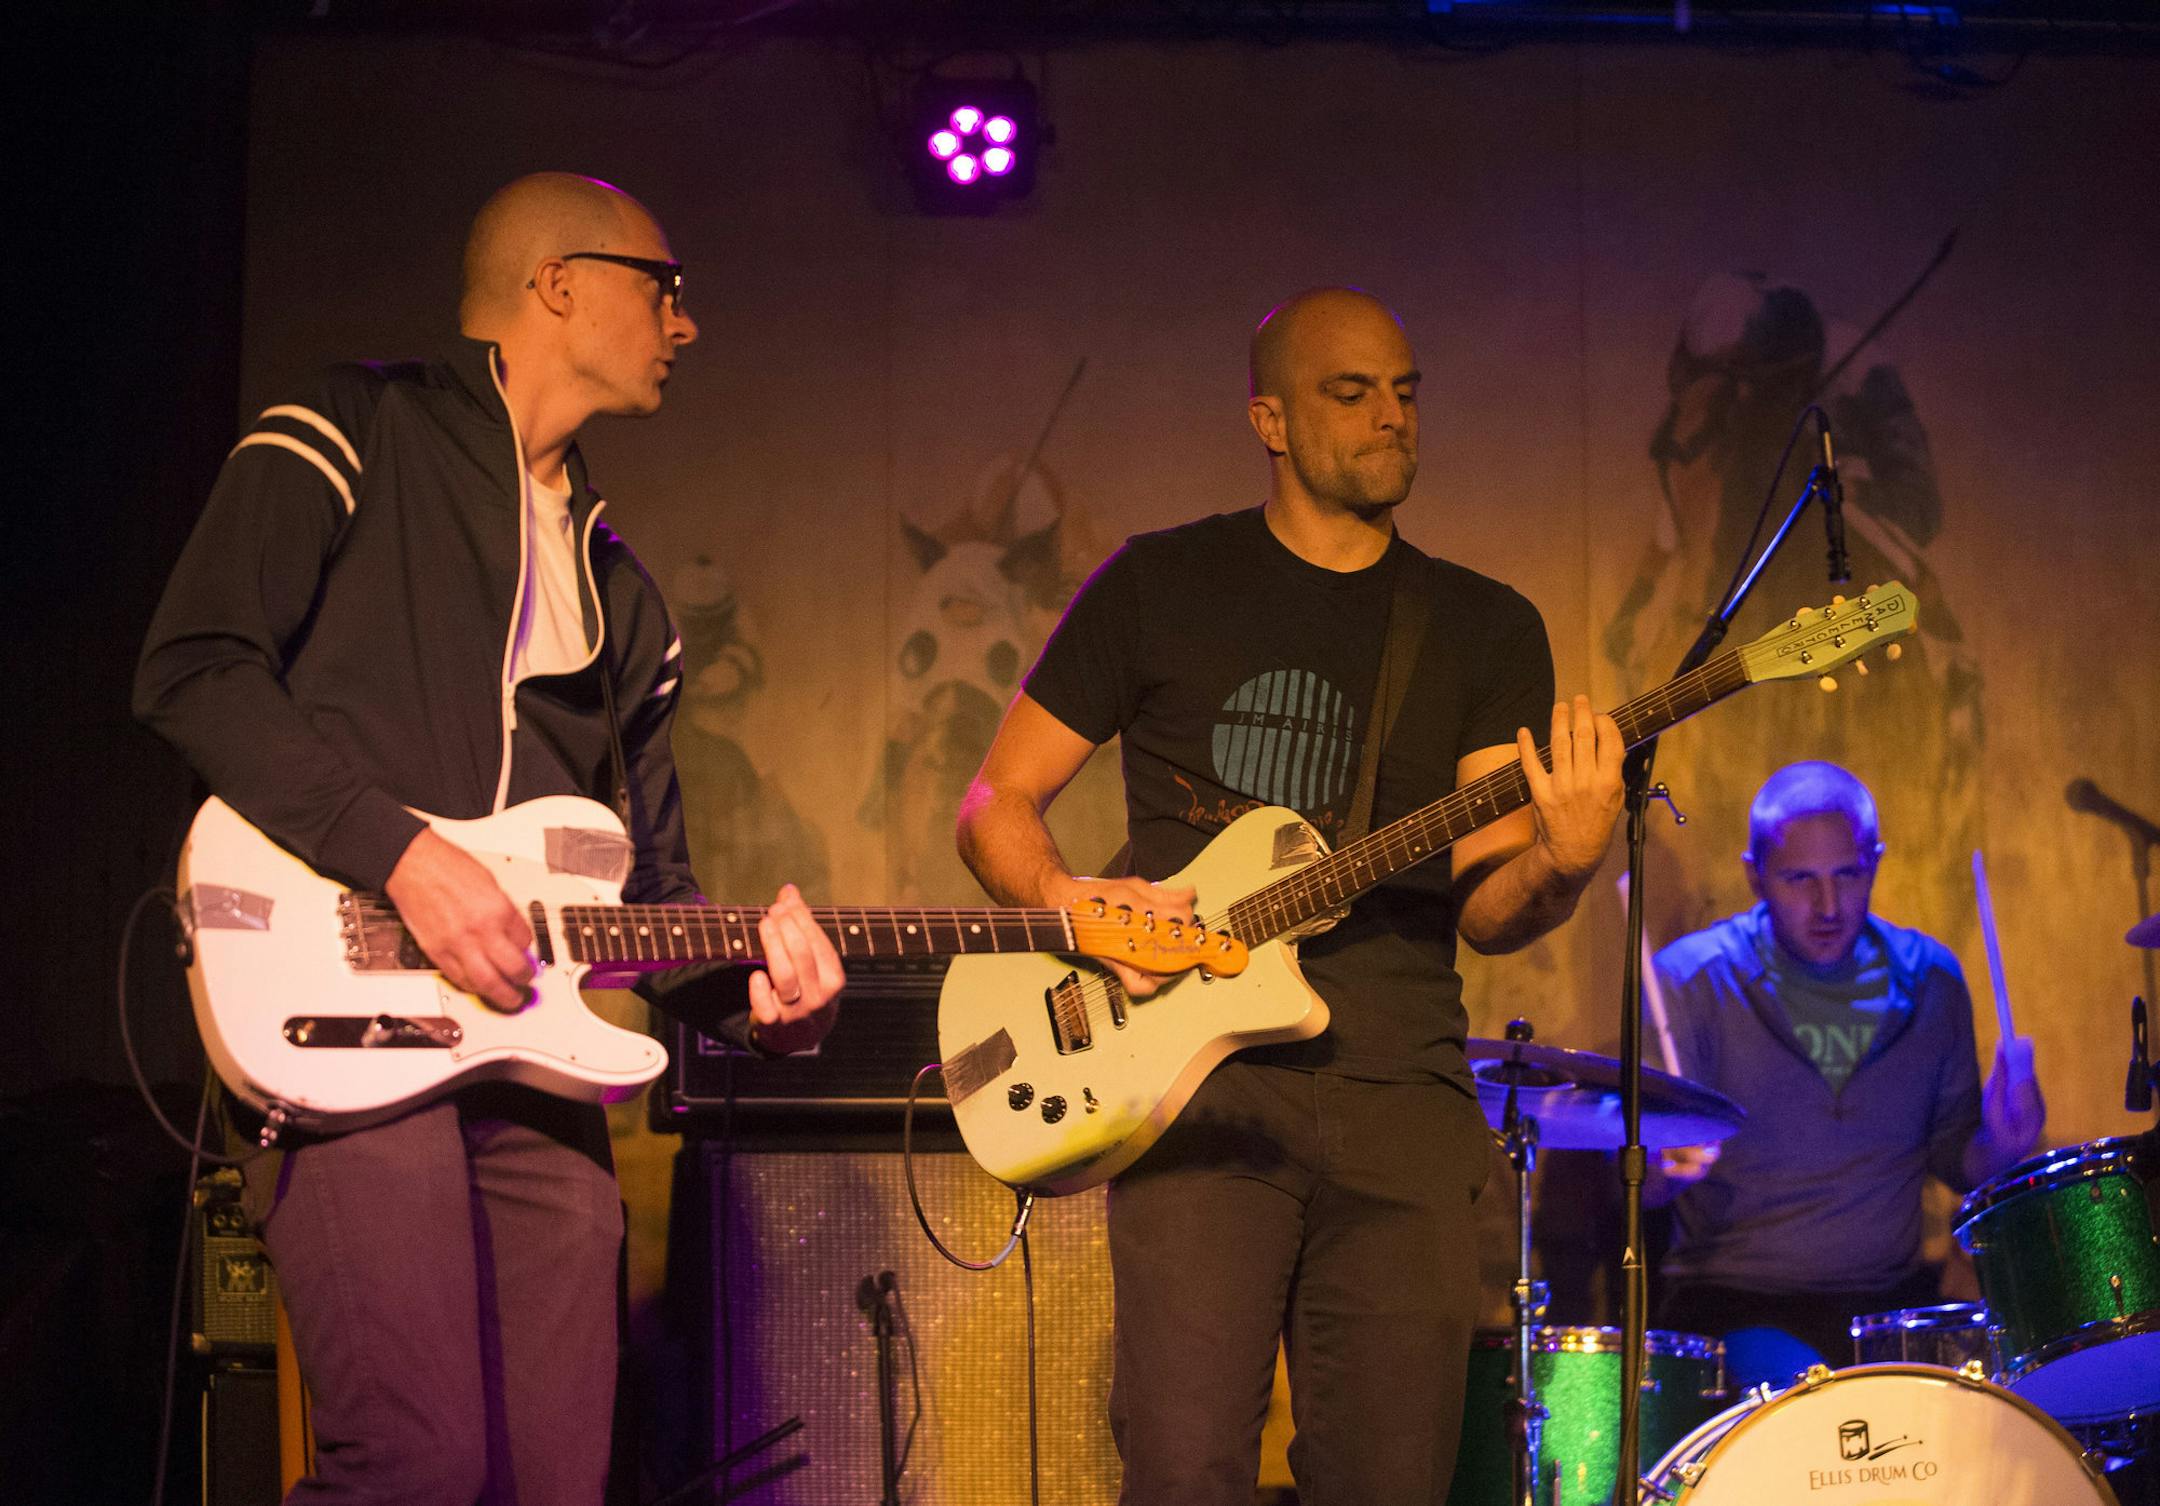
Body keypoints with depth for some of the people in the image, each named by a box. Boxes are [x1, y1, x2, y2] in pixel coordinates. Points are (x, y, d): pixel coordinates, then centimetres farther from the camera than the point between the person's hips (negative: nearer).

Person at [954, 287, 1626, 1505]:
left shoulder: (1488, 628, 13)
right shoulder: (1159, 586, 9)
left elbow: (1484, 910, 3)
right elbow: (997, 802, 11)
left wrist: (1558, 866, -20)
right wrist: (1066, 897, -10)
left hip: (1402, 1095, 2)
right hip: (1199, 1074, -2)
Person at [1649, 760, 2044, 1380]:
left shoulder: (1929, 979, 6)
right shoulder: (1693, 980, -5)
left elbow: (1952, 1155, 14)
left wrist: (1995, 1146, -9)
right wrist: (1669, 1164, -32)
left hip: (1892, 1299, 5)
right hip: (1736, 1301, -5)